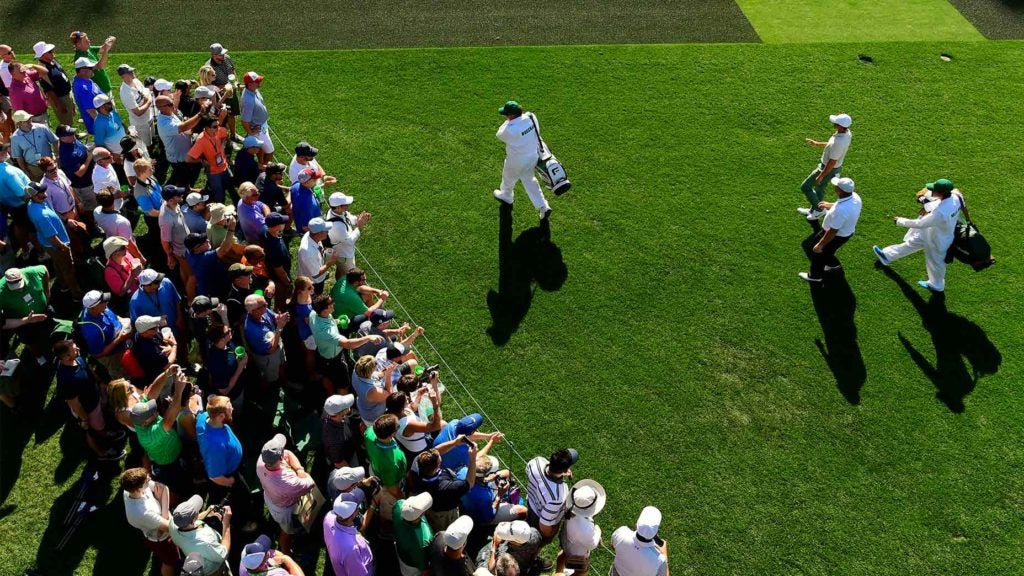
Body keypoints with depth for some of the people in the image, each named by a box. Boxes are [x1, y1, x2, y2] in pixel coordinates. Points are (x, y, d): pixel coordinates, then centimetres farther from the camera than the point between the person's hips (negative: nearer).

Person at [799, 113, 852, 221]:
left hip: (828, 169, -9)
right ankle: (813, 210, 47)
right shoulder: (847, 133, -10)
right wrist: (817, 144, 15)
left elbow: (831, 163, -29)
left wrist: (820, 176, -17)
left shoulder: (838, 143, -39)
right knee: (819, 189, 27)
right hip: (836, 167, 9)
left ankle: (819, 209, 25)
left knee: (805, 187, 9)